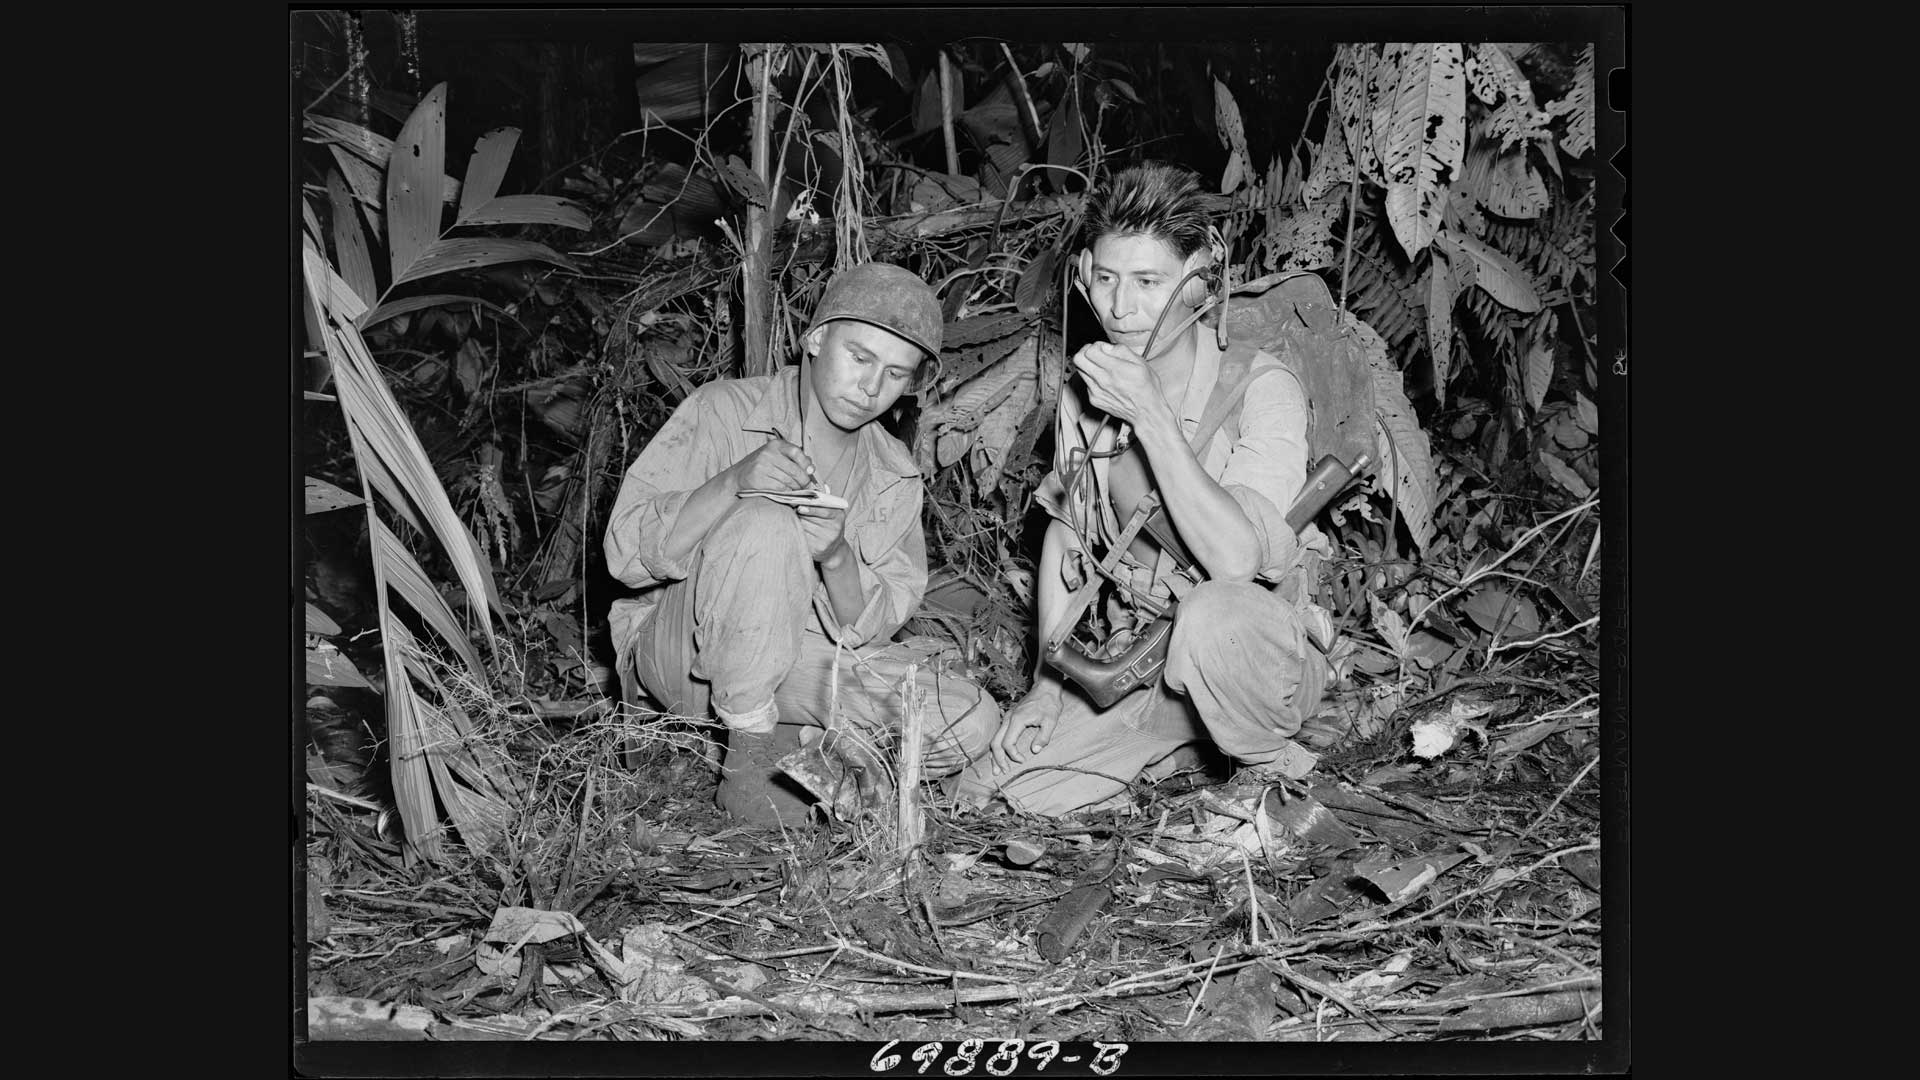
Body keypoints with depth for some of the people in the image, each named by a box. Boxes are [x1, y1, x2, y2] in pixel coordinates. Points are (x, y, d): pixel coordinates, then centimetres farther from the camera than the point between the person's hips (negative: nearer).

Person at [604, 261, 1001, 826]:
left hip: (803, 663, 4)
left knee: (971, 725, -16)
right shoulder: (722, 412, -9)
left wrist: (837, 557, -25)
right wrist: (733, 482, -34)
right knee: (764, 524, -34)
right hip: (680, 650, -4)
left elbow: (865, 630, -3)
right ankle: (751, 760, -22)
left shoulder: (894, 476, 5)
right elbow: (626, 551, -18)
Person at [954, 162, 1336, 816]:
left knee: (1214, 613, -41)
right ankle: (1176, 739, 14)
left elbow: (1235, 558, -30)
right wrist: (1047, 681, 5)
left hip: (1260, 649, -5)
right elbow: (1063, 534, 12)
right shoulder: (1086, 392, 0)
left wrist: (1151, 415, -30)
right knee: (989, 789, -10)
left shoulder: (1260, 389, -17)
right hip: (1140, 659, 6)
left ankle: (1272, 772, -9)